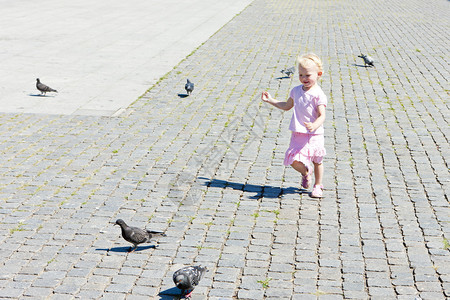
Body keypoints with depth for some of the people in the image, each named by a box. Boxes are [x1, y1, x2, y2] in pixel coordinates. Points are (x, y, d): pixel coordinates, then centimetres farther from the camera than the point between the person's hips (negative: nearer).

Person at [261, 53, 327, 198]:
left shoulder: (318, 95, -12)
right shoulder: (296, 91, 6)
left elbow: (322, 115, -19)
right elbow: (287, 106, 24)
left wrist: (314, 126, -39)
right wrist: (270, 100, 19)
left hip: (314, 135, -4)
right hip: (298, 134, 4)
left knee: (317, 161, 11)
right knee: (294, 160, -9)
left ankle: (318, 185, 34)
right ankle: (306, 172, 24)